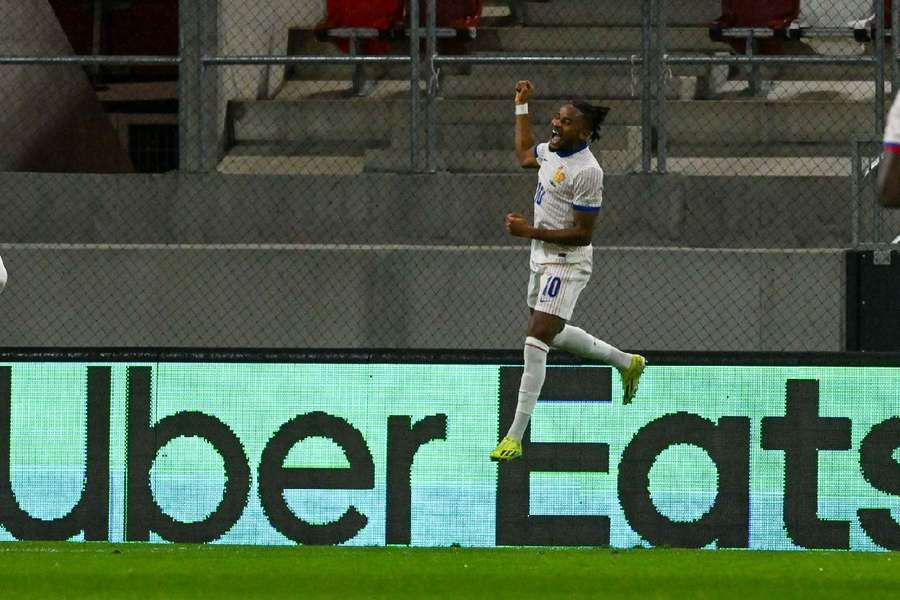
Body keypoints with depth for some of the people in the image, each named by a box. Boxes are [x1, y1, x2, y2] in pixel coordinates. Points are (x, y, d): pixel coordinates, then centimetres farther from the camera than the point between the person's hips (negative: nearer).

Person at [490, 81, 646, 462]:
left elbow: (582, 234, -22)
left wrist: (530, 231, -25)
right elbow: (524, 155, 29)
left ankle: (515, 439, -15)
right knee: (552, 335, 26)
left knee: (536, 342, -15)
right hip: (543, 260, 10)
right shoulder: (551, 151, 4)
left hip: (567, 264, -10)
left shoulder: (587, 171, -23)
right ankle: (626, 363, 46)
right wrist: (522, 105, 25)